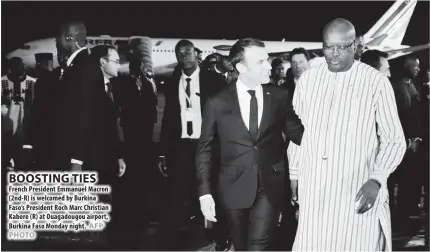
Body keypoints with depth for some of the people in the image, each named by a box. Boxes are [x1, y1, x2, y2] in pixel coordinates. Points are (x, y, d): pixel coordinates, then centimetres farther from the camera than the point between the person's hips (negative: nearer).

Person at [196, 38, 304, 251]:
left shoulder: (279, 96, -1)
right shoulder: (217, 103, -4)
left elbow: (296, 132, 5)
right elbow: (205, 149, 2)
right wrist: (205, 192, -3)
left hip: (270, 186, 0)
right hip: (234, 187, 0)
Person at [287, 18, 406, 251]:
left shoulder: (376, 83, -7)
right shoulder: (307, 79, 4)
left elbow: (394, 140, -2)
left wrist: (377, 180, -14)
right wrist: (294, 175, 14)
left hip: (358, 192, -3)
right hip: (313, 190, 3)